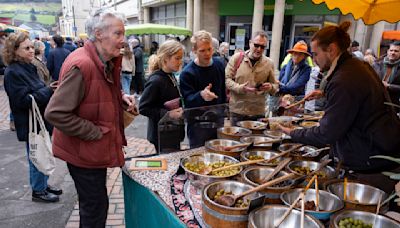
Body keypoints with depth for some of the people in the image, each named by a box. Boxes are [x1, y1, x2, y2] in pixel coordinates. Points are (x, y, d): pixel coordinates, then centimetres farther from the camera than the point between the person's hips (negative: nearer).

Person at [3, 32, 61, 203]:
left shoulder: (29, 67, 9)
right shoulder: (12, 73, -16)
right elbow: (24, 100, -22)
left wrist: (50, 88, -1)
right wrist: (49, 90, -22)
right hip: (31, 124, -8)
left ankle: (43, 185, 34)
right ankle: (38, 191, 22)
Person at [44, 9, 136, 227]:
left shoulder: (108, 62, 4)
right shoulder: (81, 65, -26)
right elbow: (55, 113, -27)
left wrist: (121, 97, 2)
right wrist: (95, 132, -21)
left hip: (97, 148, 9)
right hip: (83, 150, -9)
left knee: (94, 204, 25)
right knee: (95, 207, 7)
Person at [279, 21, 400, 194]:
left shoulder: (344, 81, -27)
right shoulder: (358, 65, 5)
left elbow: (326, 134, -22)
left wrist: (293, 134, -8)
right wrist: (325, 92, 18)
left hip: (372, 166, -10)